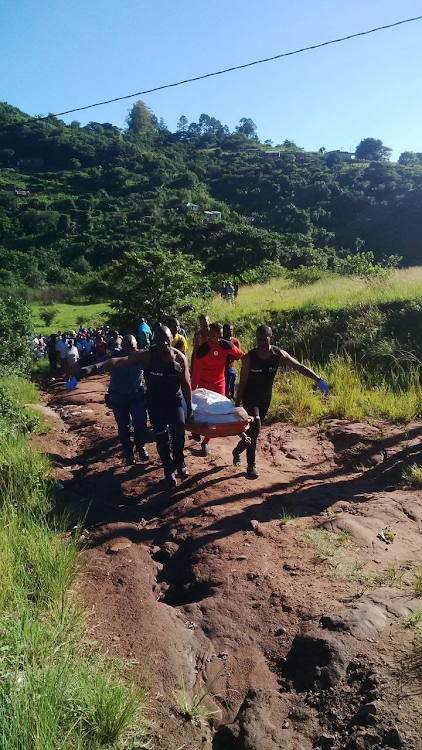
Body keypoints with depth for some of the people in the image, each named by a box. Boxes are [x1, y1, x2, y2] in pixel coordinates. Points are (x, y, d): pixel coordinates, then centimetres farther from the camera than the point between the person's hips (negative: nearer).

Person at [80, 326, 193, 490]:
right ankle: (169, 471, 26)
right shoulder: (147, 355, -19)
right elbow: (120, 361, -32)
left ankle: (179, 462, 2)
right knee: (161, 437, 5)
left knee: (178, 428, -23)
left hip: (174, 399, 0)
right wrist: (95, 367, -46)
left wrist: (189, 408, 1)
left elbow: (186, 384, -2)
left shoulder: (180, 358, -12)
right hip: (155, 402, 0)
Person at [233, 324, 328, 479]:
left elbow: (299, 367, -14)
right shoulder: (249, 358, -18)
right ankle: (251, 465, -11)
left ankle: (237, 451, 41)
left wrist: (318, 379, -24)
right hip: (250, 397, -4)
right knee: (255, 426, -22)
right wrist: (237, 404, -16)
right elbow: (242, 382, -13)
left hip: (265, 398, 4)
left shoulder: (279, 355, -13)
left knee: (254, 429, 14)